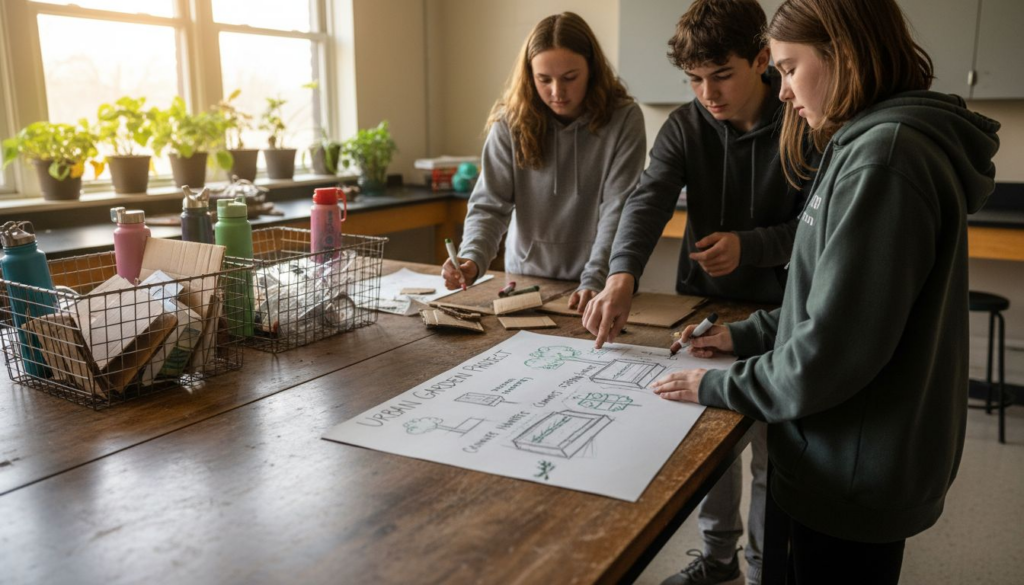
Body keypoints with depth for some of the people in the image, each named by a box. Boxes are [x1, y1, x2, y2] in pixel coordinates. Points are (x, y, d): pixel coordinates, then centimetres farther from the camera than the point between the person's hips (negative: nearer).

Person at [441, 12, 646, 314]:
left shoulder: (624, 118, -9)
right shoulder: (511, 121, -6)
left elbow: (618, 210, -13)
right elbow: (489, 205, -8)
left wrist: (595, 281, -24)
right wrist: (472, 258, -26)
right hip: (526, 279, 1)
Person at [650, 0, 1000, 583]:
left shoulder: (884, 156, -23)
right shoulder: (868, 144, 9)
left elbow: (832, 349, -25)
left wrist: (719, 387, -12)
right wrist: (748, 334, 10)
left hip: (855, 476, -9)